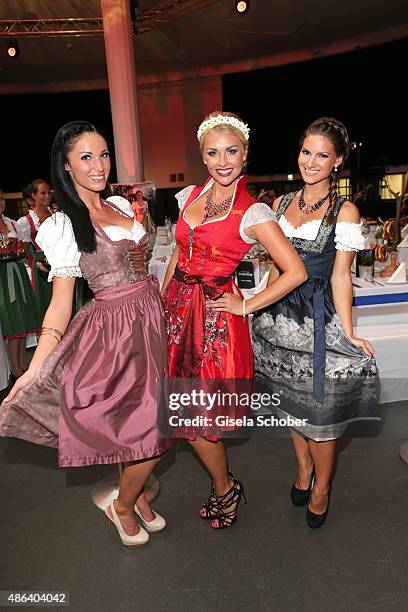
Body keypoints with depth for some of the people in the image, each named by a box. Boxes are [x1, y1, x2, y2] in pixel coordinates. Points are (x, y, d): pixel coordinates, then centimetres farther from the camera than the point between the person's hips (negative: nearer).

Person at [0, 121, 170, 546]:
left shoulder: (123, 206, 9)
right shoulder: (63, 227, -9)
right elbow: (60, 304, -10)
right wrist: (34, 368, -15)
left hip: (151, 318, 6)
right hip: (116, 329, -6)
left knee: (144, 426, 13)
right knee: (151, 433, -2)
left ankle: (134, 493, 40)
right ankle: (123, 507, 27)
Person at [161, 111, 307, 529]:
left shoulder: (253, 213, -10)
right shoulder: (189, 196, 8)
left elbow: (295, 272, -14)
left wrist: (247, 306, -10)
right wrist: (161, 301, 13)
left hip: (216, 313, -6)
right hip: (178, 306, 6)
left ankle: (225, 489, 31)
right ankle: (224, 484, 35)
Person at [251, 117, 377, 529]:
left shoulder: (345, 211, -6)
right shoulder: (282, 204, 8)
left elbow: (340, 276, -7)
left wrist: (348, 333, -11)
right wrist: (263, 308, 12)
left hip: (319, 319, -5)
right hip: (281, 316, 5)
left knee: (319, 408, 5)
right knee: (292, 400, 17)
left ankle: (321, 487, 30)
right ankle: (303, 470, 41)